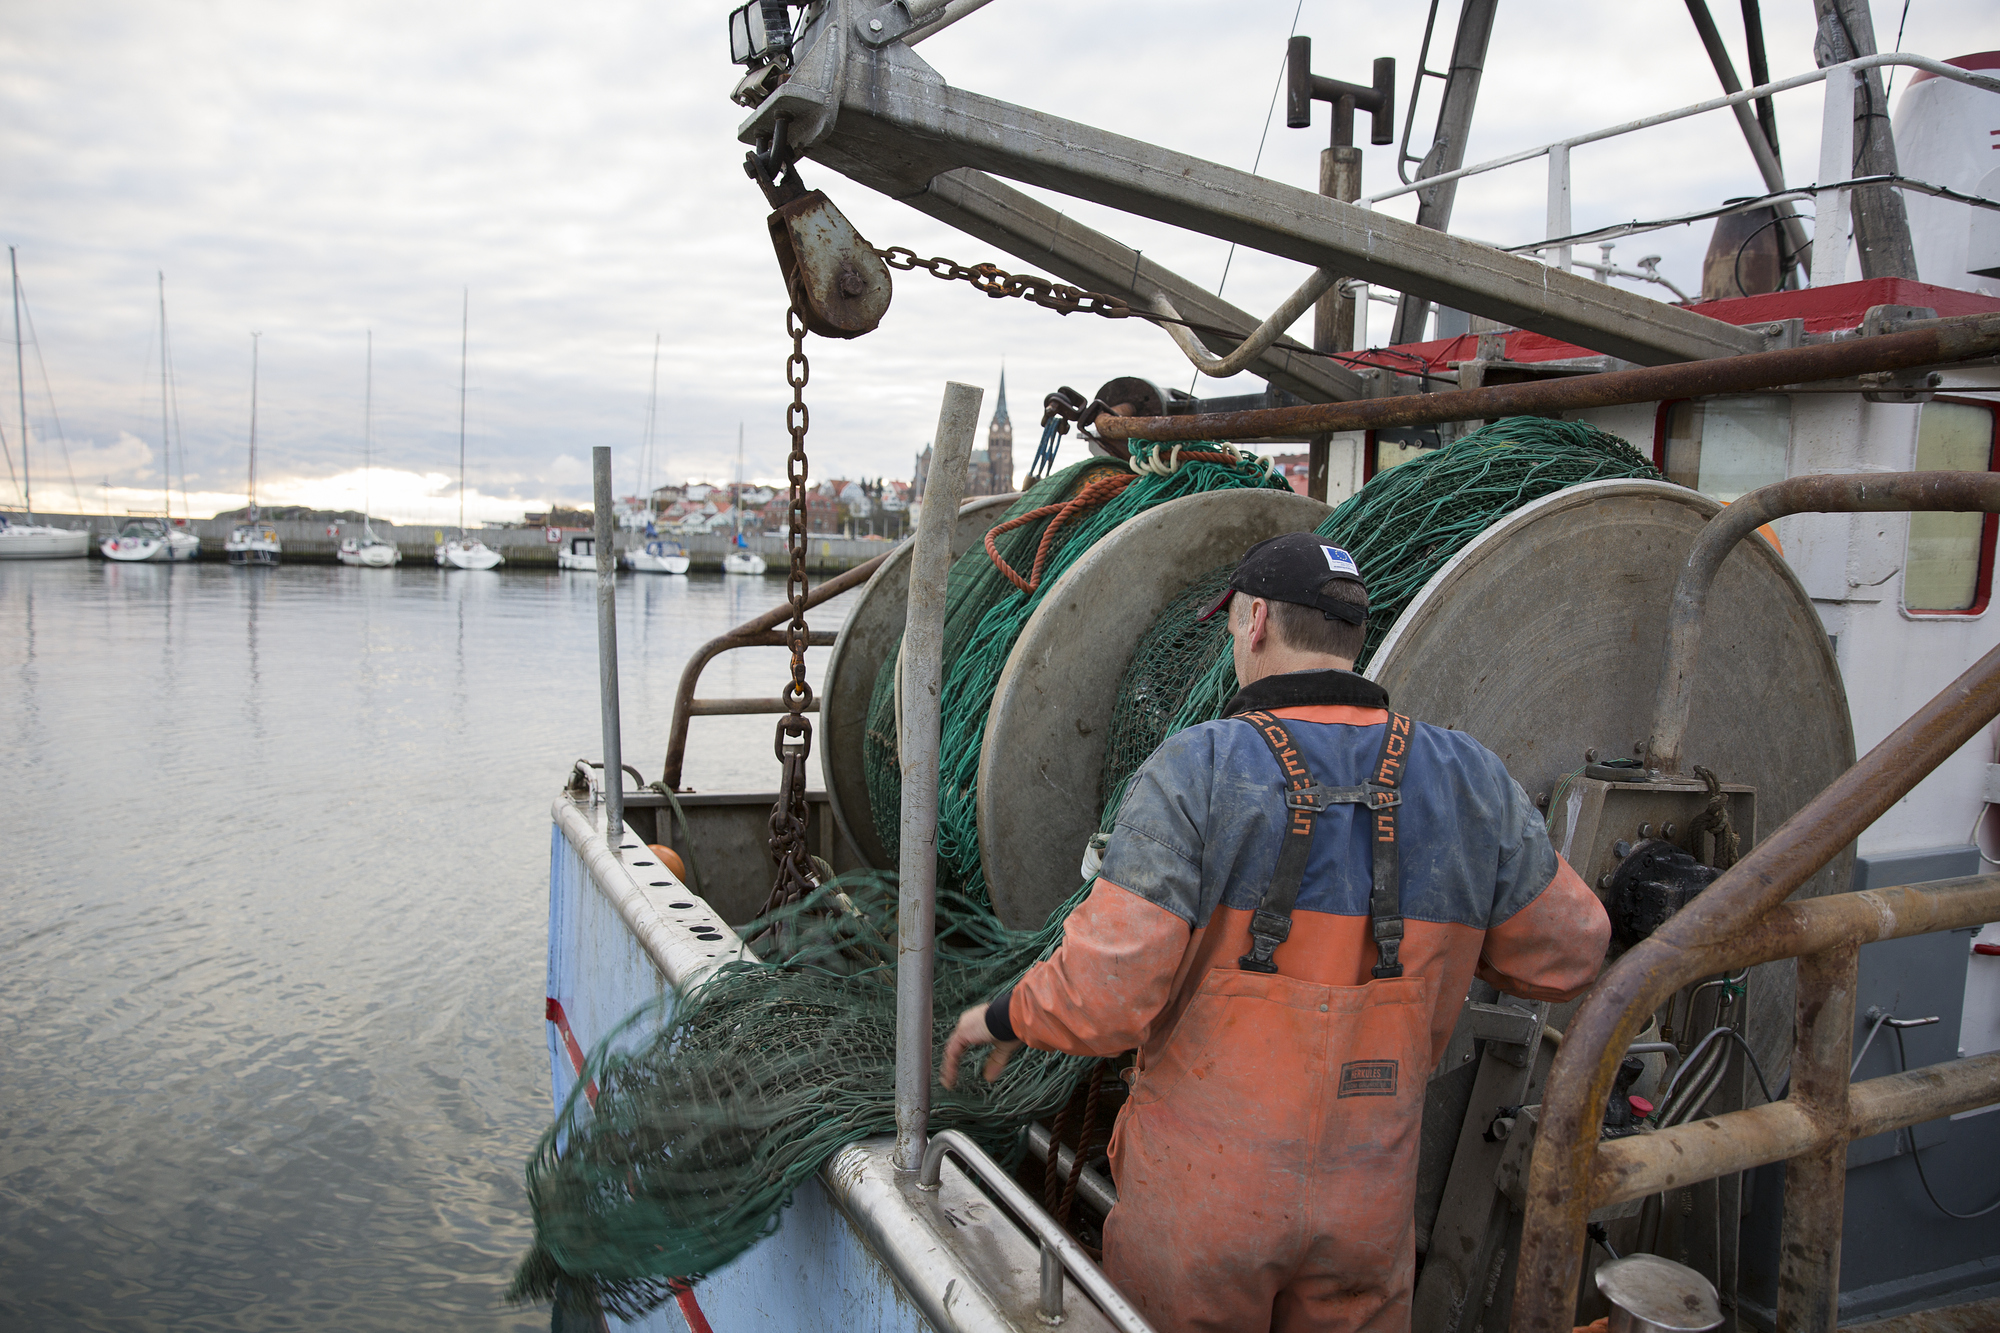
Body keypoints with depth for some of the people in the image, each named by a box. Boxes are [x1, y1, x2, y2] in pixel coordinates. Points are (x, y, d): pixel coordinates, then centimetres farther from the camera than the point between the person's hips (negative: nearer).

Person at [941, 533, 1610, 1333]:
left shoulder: (1197, 771, -17)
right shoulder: (1466, 780, -5)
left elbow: (1102, 995, -22)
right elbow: (1568, 953, 7)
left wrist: (1004, 1017, -2)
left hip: (1202, 1192, -3)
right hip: (1368, 1201, 3)